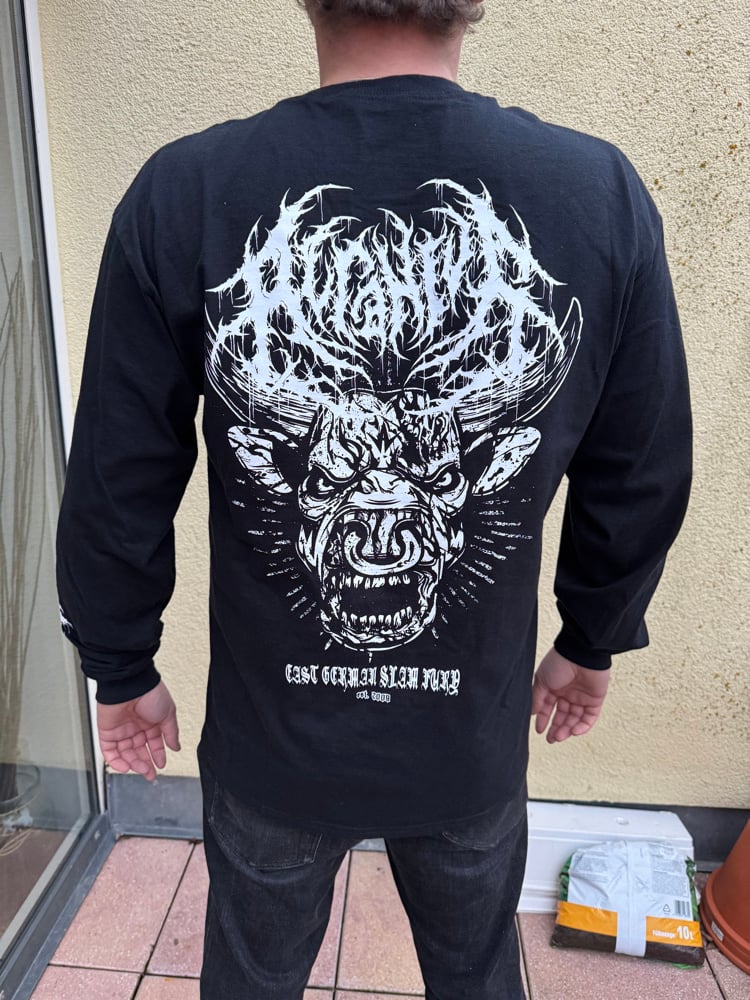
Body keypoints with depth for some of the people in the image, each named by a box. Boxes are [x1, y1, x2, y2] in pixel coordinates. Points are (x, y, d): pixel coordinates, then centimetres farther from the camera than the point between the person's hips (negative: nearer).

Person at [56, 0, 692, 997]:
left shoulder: (180, 196, -17)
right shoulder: (606, 196, -14)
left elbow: (118, 488, -11)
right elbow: (641, 482, -4)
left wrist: (123, 670, 7)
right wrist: (593, 643, 13)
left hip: (268, 739, 0)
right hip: (475, 745, 2)